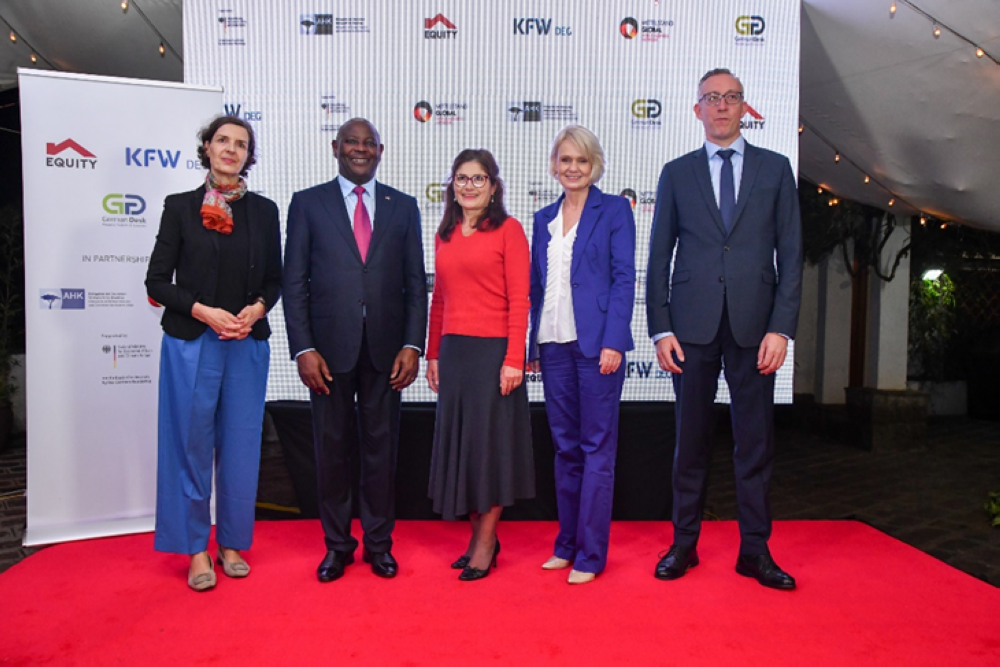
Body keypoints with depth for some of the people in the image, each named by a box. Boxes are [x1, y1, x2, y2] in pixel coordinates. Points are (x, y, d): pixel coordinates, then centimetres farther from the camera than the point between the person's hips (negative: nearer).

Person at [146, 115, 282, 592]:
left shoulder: (264, 211, 7)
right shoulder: (180, 207, 1)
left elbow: (275, 279, 10)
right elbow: (157, 281, -1)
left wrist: (256, 309, -10)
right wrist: (205, 312, -14)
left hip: (248, 344, 2)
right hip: (192, 343, -2)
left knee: (240, 446, 8)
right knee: (192, 445, 4)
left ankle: (232, 543, 24)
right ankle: (196, 549, 18)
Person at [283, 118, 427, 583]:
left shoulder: (403, 206, 9)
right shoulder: (307, 203, 5)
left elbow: (415, 282, 6)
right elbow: (294, 282, 1)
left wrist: (412, 344, -4)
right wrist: (303, 349, -8)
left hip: (385, 348, 1)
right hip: (329, 347, -1)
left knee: (381, 447, 9)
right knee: (332, 448, 8)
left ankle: (379, 543, 25)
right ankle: (336, 544, 25)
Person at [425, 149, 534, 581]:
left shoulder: (508, 230, -3)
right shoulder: (444, 236, 13)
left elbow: (519, 301, -9)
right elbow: (439, 299, 15)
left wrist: (514, 360, -15)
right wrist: (433, 354, 12)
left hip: (493, 350, -6)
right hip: (453, 351, 6)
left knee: (491, 441, 3)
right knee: (458, 440, 10)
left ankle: (485, 542, 16)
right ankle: (479, 534, 25)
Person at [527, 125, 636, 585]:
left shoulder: (614, 209, 1)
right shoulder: (544, 219, 16)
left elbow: (624, 277, -6)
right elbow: (537, 286, 15)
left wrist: (613, 341, -15)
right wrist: (532, 345, 11)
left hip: (596, 342, -5)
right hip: (554, 344, 5)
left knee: (597, 447, 0)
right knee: (565, 446, 12)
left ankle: (590, 553, 9)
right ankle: (567, 543, 23)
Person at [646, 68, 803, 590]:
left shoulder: (775, 168, 10)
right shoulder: (677, 173, 10)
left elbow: (790, 253, 5)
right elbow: (659, 255, 7)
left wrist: (781, 328, -6)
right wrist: (660, 328, -3)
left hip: (753, 325, 0)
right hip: (693, 325, 0)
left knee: (755, 441, 6)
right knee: (691, 440, 6)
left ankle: (754, 551, 19)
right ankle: (684, 544, 19)